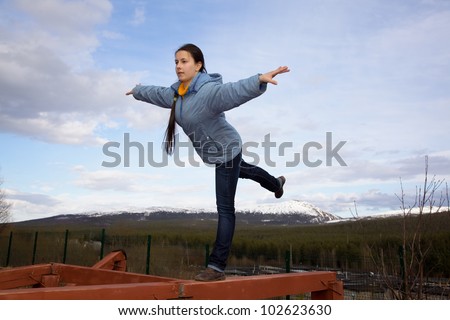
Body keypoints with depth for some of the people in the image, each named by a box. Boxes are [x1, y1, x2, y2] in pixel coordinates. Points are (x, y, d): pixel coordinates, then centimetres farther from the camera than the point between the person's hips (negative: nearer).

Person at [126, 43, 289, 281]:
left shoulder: (209, 91, -31)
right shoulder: (176, 93, -3)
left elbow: (236, 90, -50)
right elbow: (156, 92, 18)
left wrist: (259, 80, -69)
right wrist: (137, 91, 37)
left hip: (227, 151, -9)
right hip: (213, 152, 10)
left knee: (225, 208, -8)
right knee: (243, 171, 36)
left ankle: (217, 266, -4)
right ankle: (276, 183, 67)